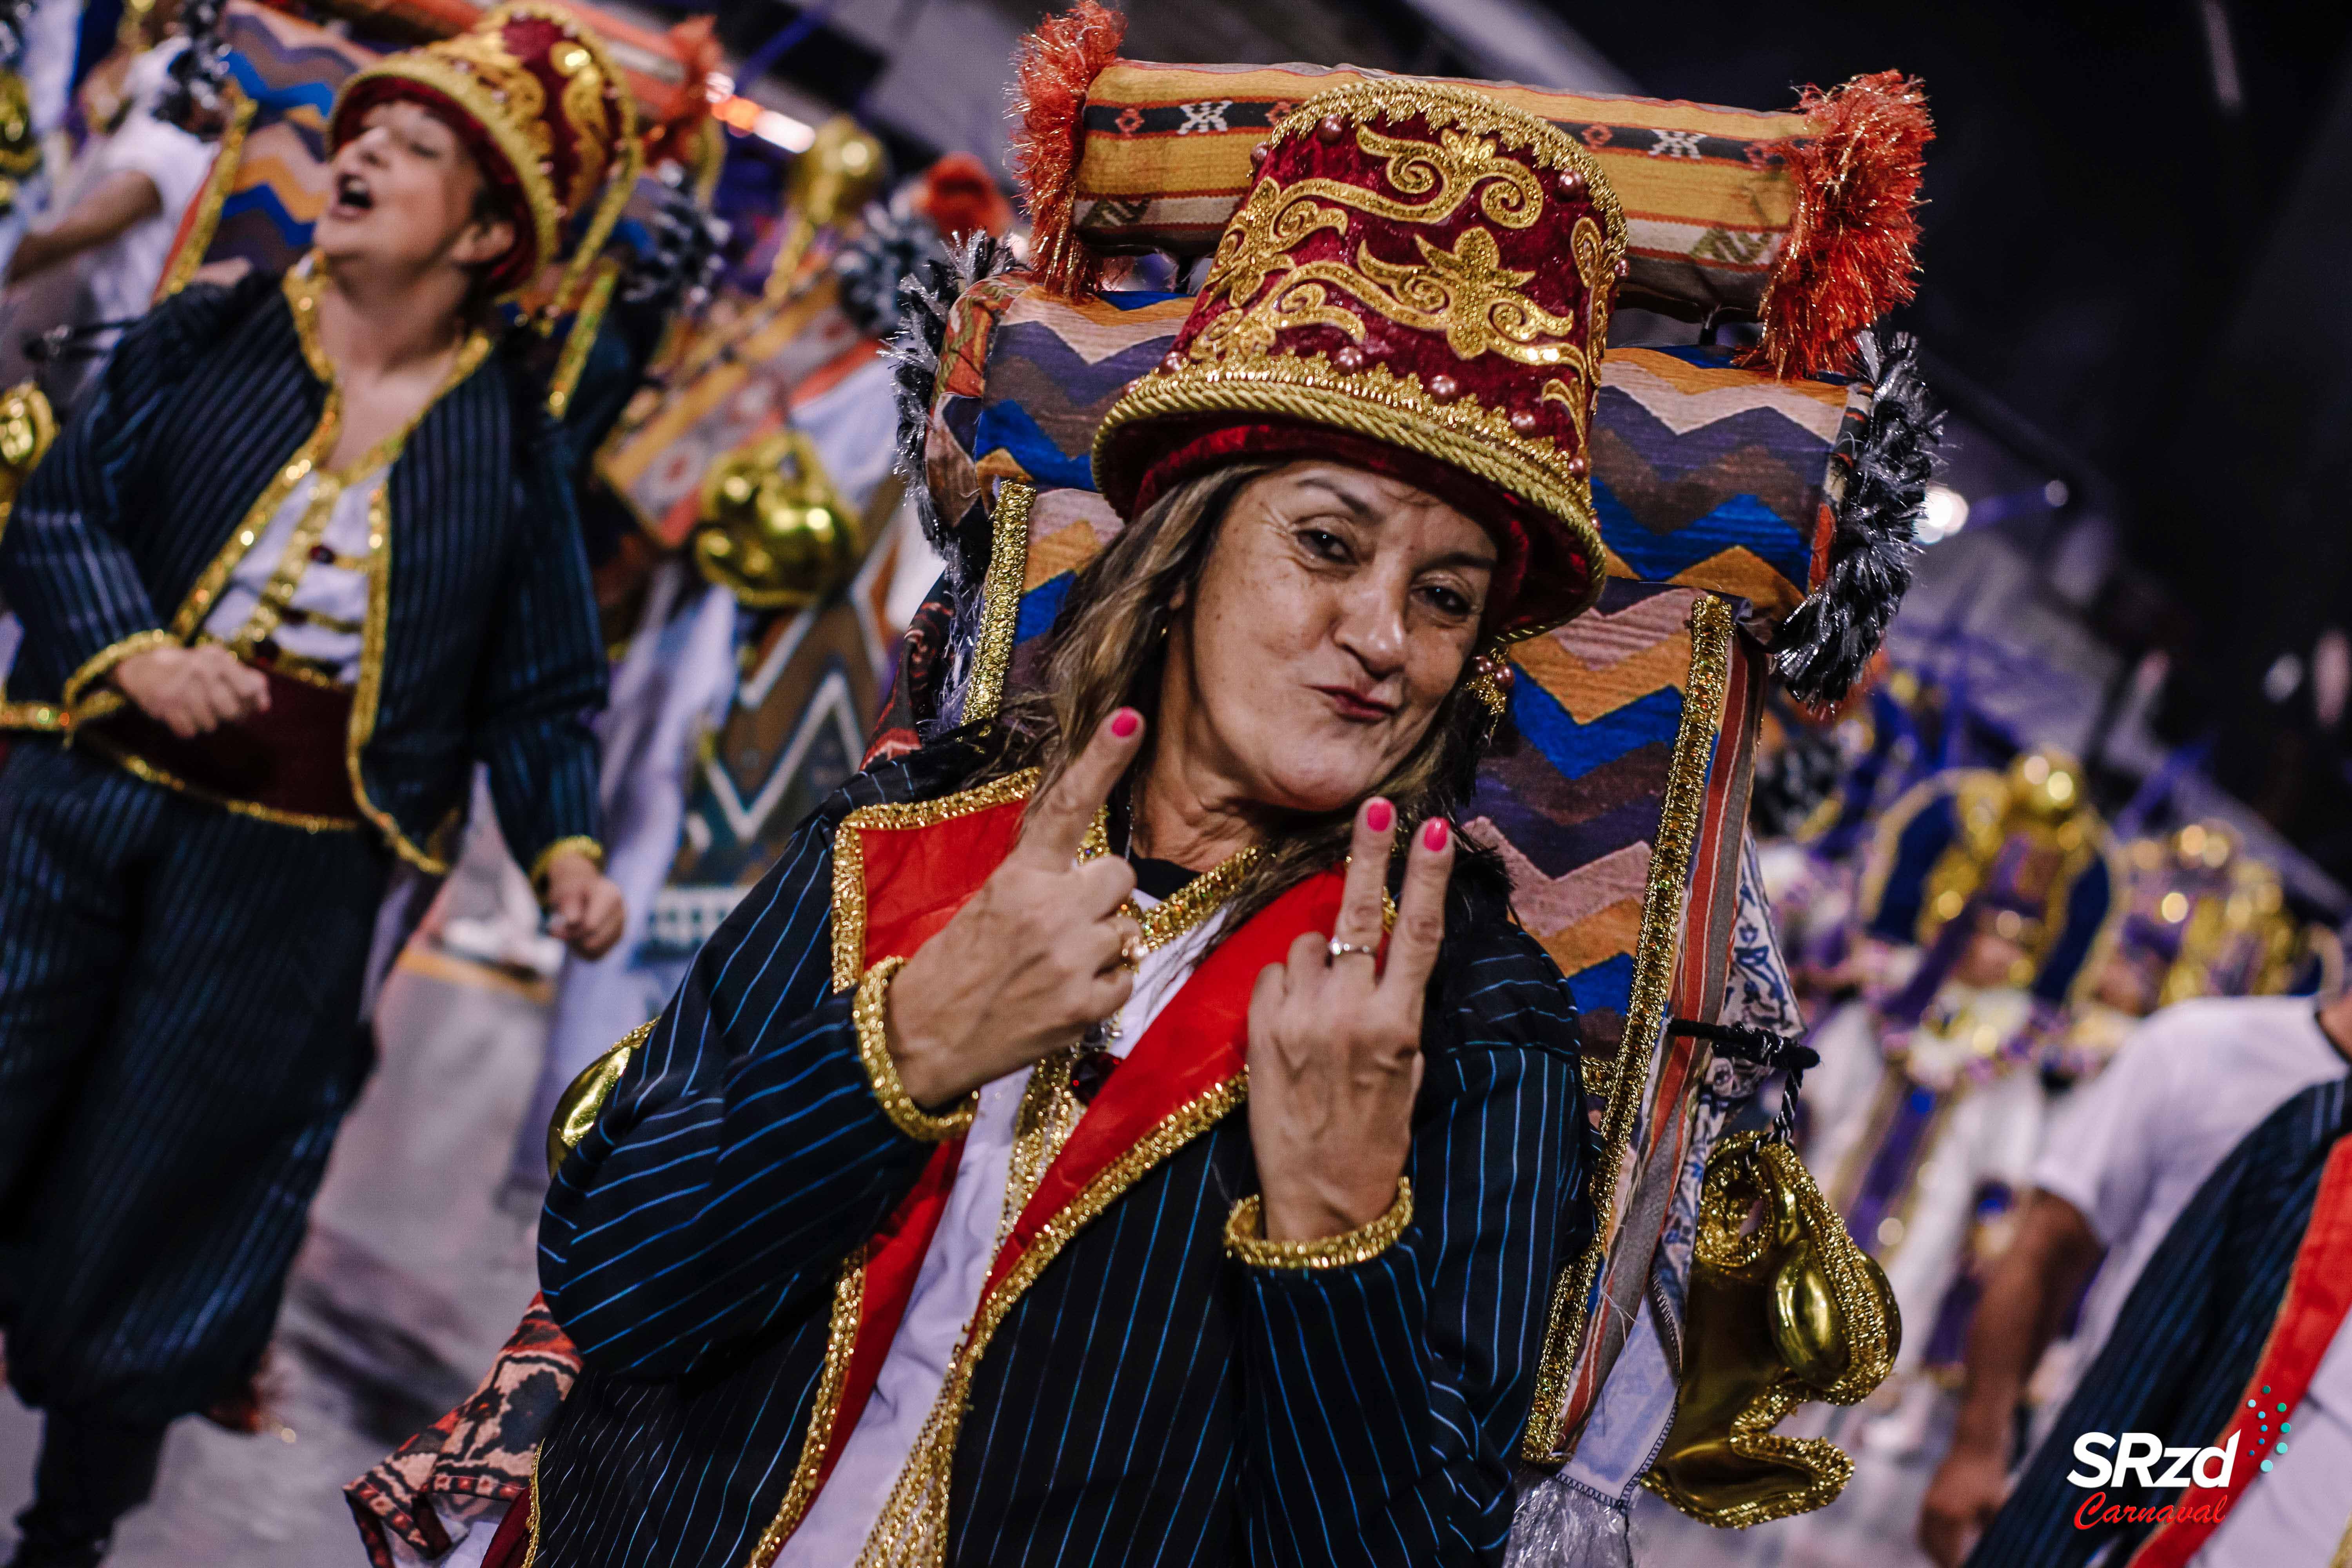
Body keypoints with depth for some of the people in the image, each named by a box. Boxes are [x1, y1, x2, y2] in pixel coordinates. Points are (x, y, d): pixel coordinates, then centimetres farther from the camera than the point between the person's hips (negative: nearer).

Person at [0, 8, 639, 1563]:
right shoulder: (204, 337, 3)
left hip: (295, 873, -1)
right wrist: (136, 651, -16)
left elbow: (541, 683, 4)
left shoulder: (510, 442, 0)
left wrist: (562, 841, -10)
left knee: (149, 1202, 9)